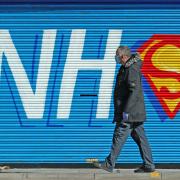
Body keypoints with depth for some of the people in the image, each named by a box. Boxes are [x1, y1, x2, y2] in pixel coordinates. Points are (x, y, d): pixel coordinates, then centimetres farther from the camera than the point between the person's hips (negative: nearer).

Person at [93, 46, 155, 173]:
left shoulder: (132, 70, -18)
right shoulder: (126, 67, 14)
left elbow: (135, 91, -25)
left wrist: (126, 110, -25)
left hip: (129, 114, -10)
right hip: (135, 113, 10)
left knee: (119, 137, -3)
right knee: (140, 138, 10)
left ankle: (109, 164, 4)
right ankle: (148, 165, 13)